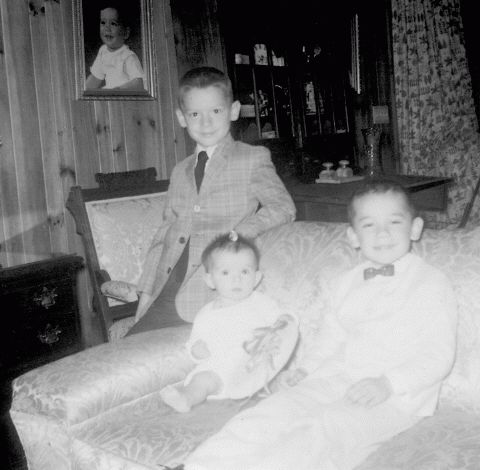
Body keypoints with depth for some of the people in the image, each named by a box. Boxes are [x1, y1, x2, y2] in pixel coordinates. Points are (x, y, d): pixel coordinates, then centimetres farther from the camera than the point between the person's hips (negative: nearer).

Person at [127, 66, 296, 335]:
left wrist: (238, 234, -18)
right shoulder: (181, 171, 21)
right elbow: (166, 231, 20)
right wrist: (147, 292, 12)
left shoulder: (253, 159, 6)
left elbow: (284, 207, -3)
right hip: (167, 294, 5)